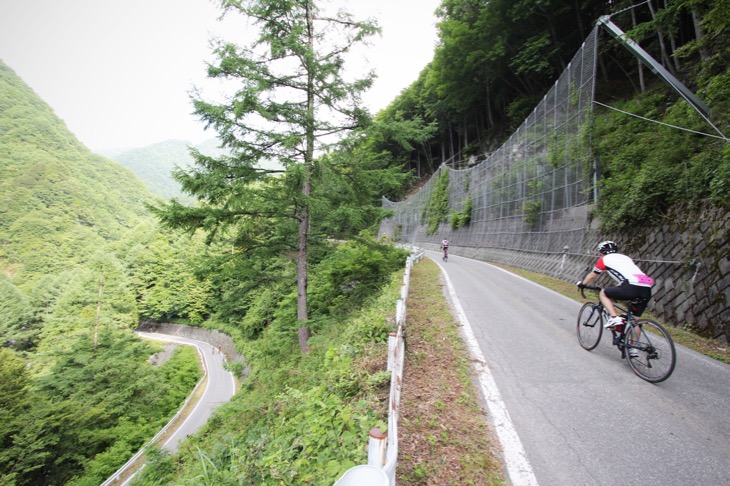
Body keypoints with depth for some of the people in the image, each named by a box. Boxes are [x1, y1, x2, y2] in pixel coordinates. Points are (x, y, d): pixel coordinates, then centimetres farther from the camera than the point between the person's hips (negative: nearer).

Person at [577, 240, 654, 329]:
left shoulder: (604, 259, 14)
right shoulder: (626, 257, 32)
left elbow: (592, 276, 24)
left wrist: (582, 284, 41)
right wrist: (616, 289, 55)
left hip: (632, 287, -7)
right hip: (647, 289, 7)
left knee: (603, 294, 14)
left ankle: (614, 318, -2)